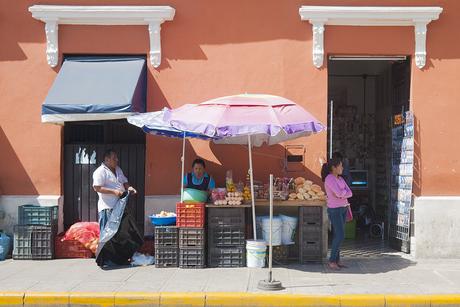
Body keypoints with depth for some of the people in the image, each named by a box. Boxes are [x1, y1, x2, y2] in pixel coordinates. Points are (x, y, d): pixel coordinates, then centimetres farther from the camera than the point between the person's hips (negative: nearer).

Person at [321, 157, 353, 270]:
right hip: (334, 210, -8)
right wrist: (345, 191, -6)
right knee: (340, 236, -12)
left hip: (343, 208, 8)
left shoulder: (341, 179, 10)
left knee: (338, 235, 9)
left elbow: (350, 193, 2)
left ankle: (337, 260, 14)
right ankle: (331, 261, -3)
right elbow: (339, 193, -27)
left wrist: (342, 193, -17)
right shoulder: (329, 179, -18)